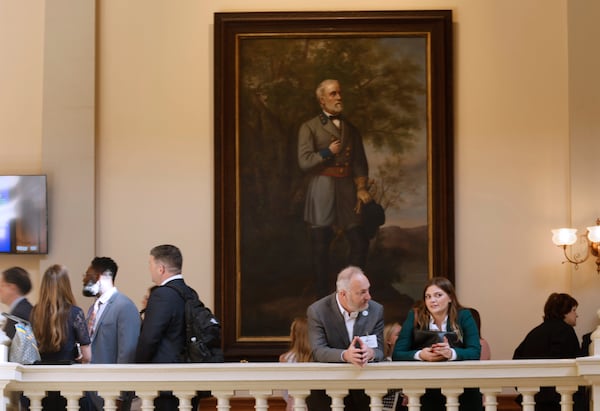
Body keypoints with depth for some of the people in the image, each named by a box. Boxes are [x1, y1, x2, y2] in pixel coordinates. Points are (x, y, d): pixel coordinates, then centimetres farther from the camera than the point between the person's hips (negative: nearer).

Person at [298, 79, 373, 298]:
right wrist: (328, 152, -8)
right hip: (322, 189, -4)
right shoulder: (310, 127, 3)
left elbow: (360, 162, 13)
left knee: (360, 242, -2)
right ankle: (322, 295, 8)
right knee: (320, 246, -2)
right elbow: (304, 161, -7)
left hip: (347, 188, 4)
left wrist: (361, 187, -1)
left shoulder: (351, 129, 17)